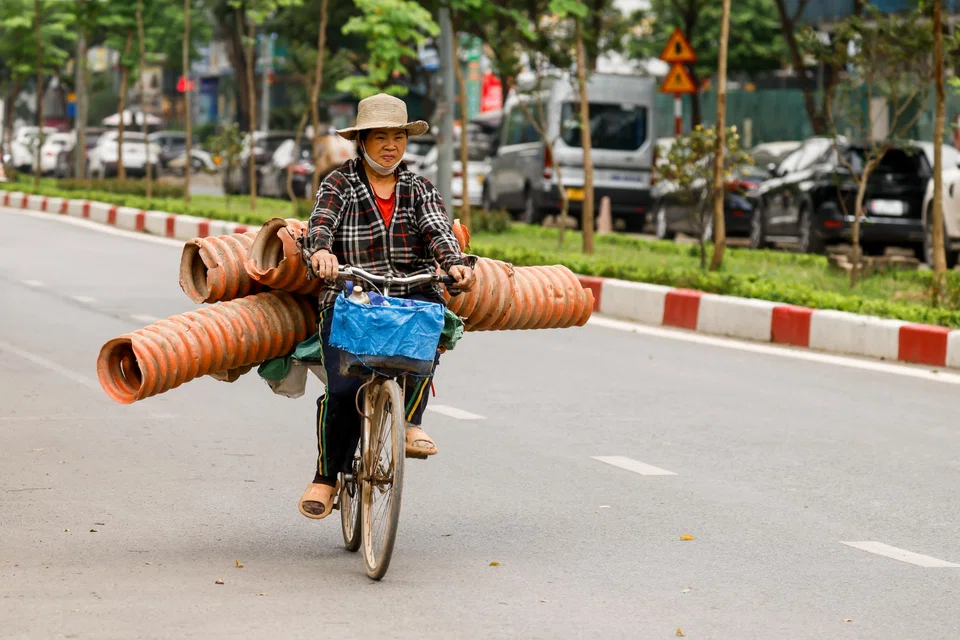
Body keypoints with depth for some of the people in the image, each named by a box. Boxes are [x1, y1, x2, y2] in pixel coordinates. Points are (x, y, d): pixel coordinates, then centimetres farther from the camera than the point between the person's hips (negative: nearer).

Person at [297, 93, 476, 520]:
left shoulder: (419, 190, 16)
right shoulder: (340, 184, 9)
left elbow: (438, 231, -1)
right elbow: (320, 224, -9)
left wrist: (454, 264, -24)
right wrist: (320, 251, -33)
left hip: (411, 295, 2)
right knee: (343, 388, -21)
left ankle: (411, 420, -21)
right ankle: (327, 477, 1)